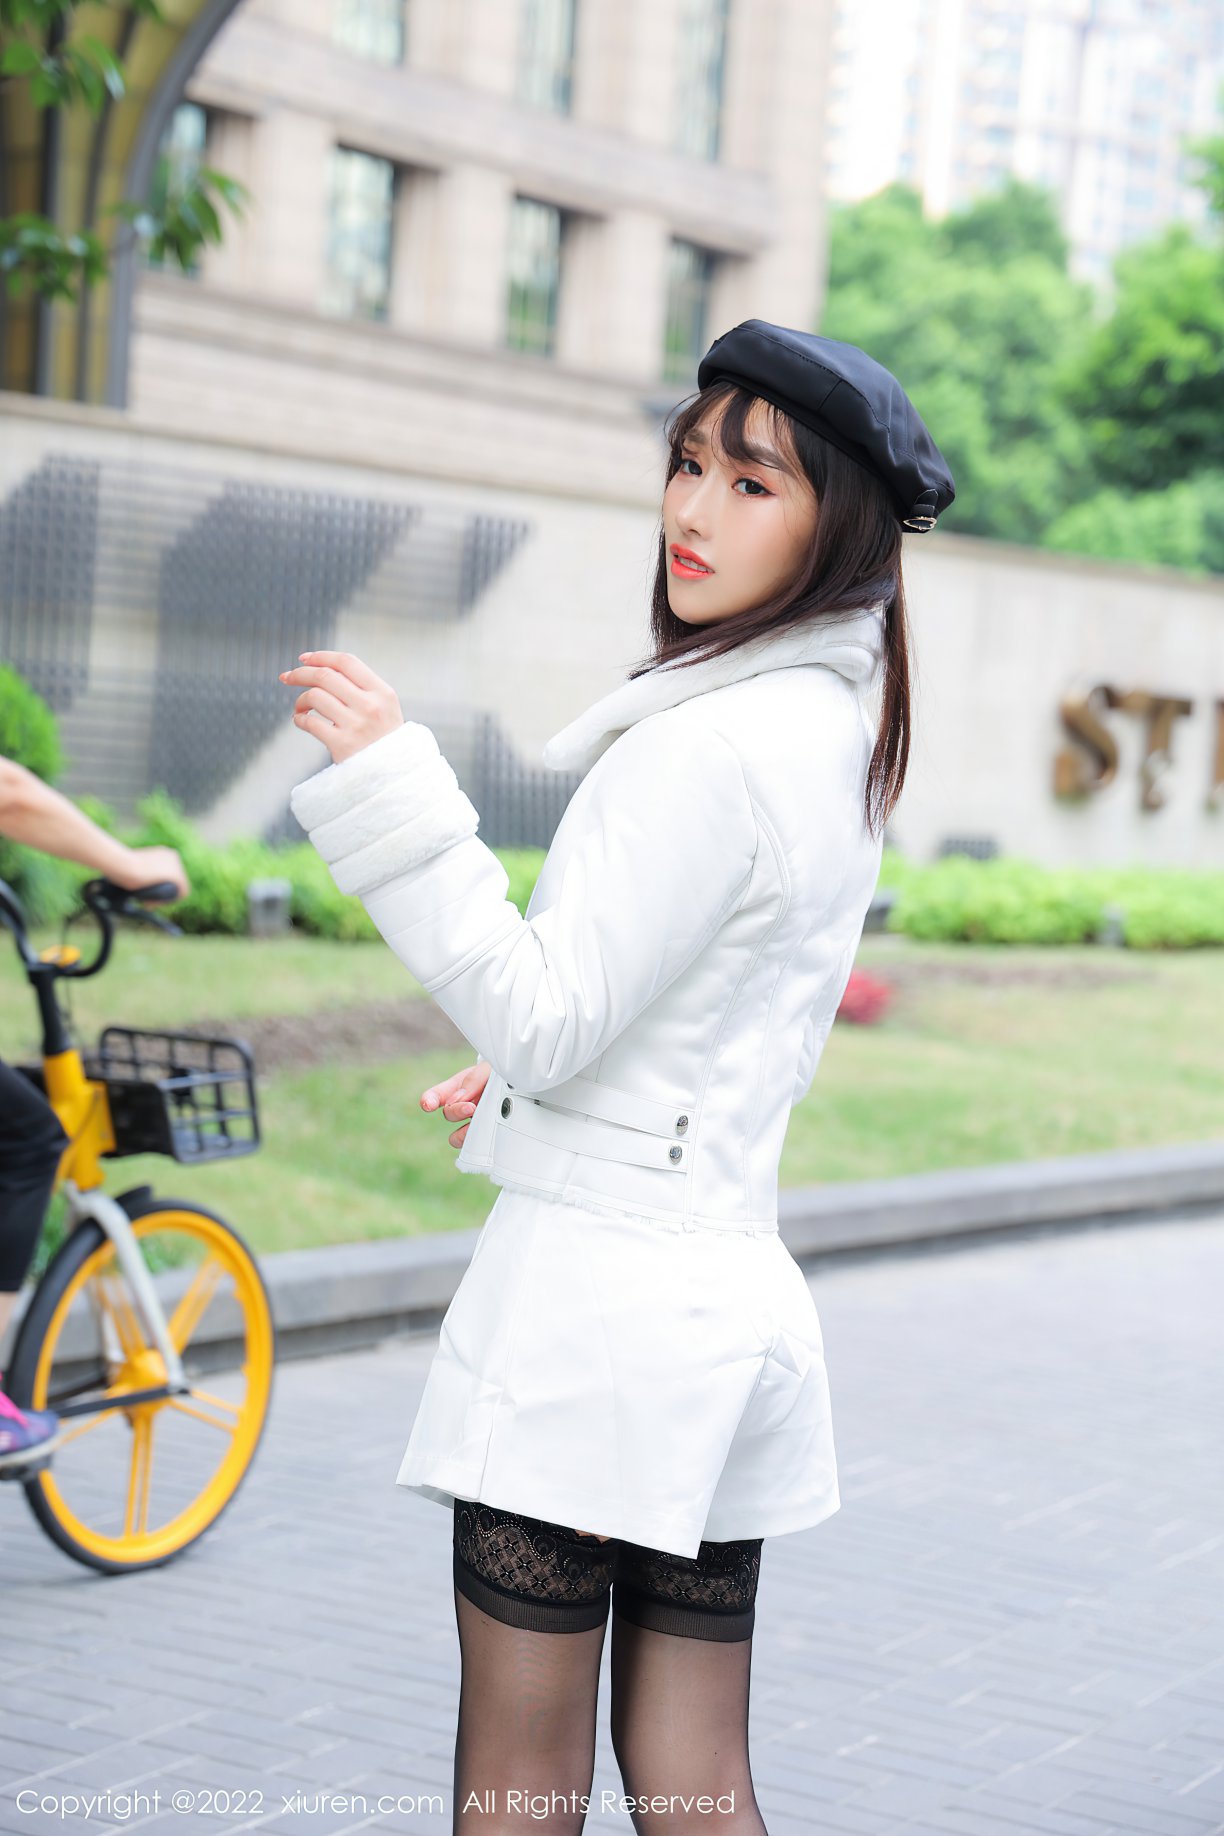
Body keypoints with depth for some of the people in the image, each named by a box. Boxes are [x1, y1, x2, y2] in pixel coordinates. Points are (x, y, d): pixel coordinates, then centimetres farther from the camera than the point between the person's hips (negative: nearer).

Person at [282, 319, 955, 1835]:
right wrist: (523, 1085, 27)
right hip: (735, 1294, 9)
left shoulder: (707, 745, -18)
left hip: (592, 1296, -9)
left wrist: (392, 788, -21)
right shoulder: (838, 732, 11)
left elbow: (538, 1016, -18)